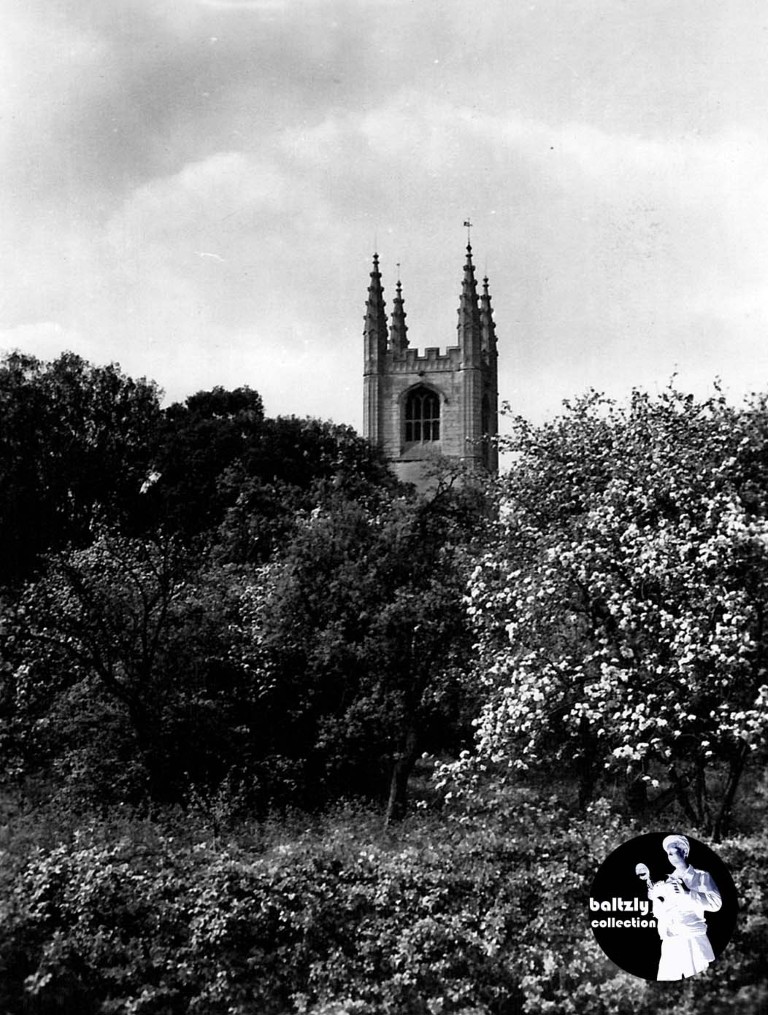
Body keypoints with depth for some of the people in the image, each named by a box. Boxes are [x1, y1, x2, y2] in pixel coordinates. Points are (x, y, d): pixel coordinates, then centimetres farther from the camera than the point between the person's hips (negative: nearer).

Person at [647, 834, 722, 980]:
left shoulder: (701, 876, 6)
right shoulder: (668, 883, 17)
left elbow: (716, 903, -8)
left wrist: (687, 893, -14)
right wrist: (656, 898, 0)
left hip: (692, 940, -4)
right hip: (669, 944, 4)